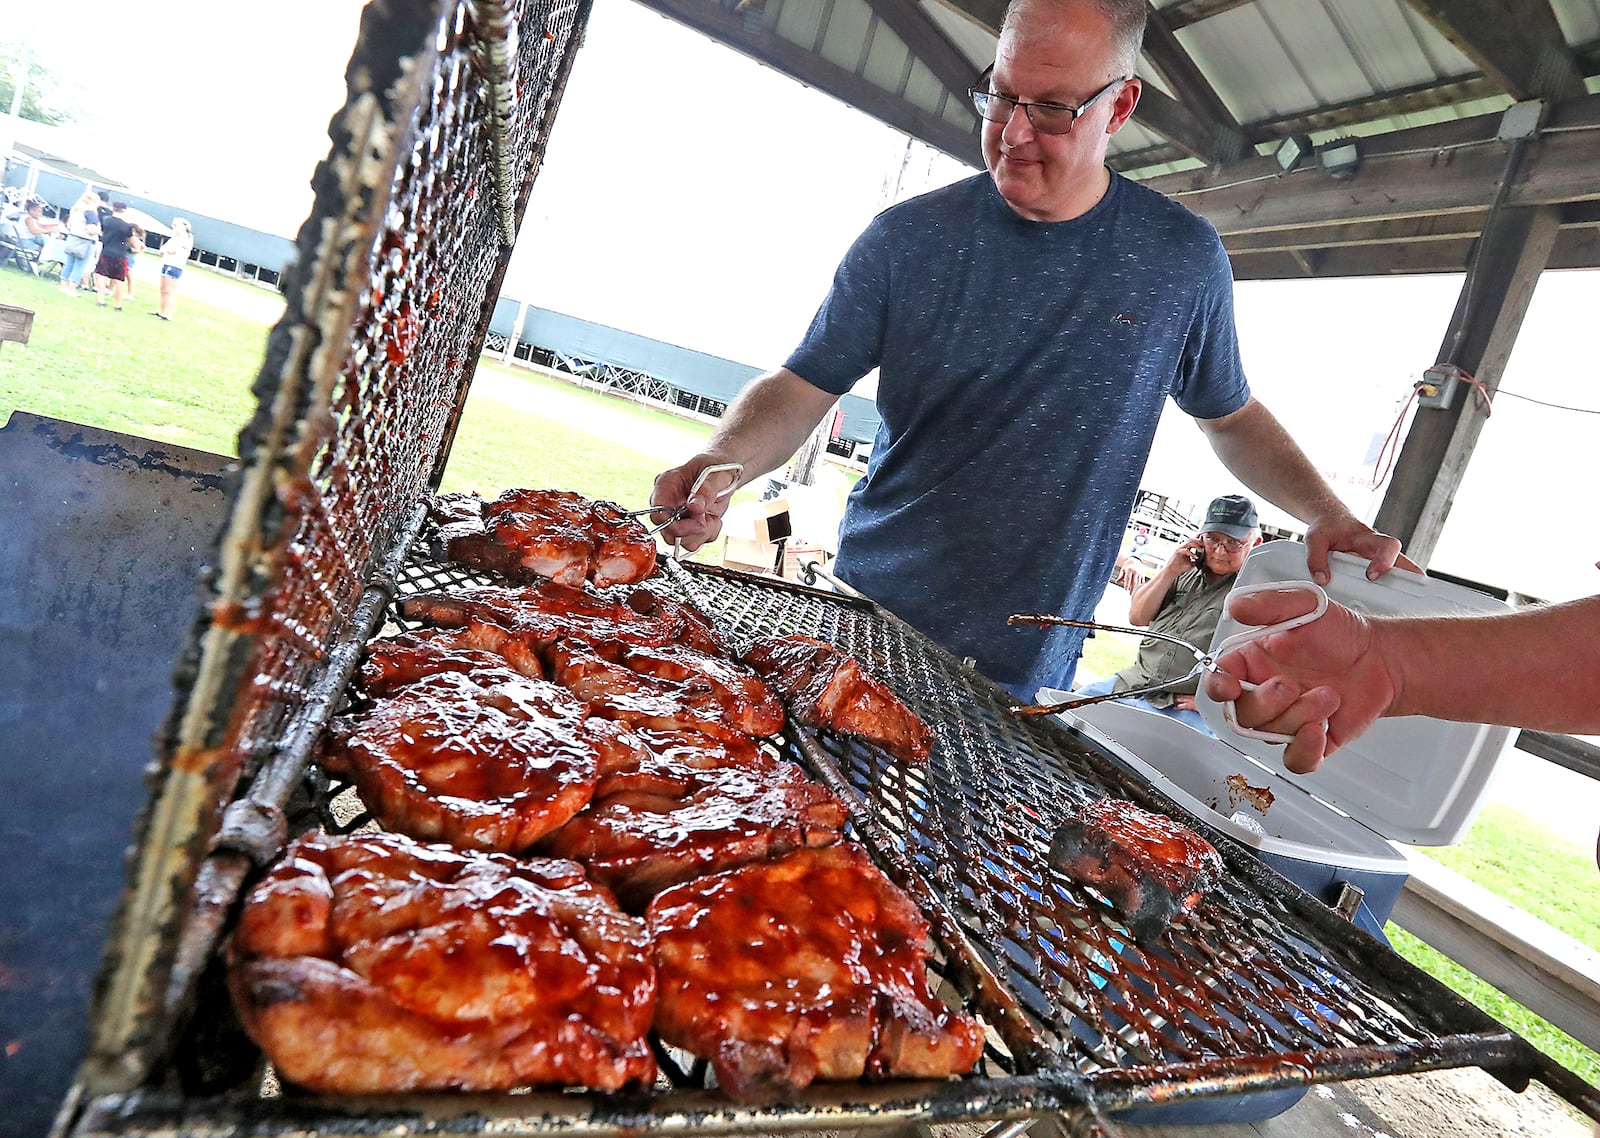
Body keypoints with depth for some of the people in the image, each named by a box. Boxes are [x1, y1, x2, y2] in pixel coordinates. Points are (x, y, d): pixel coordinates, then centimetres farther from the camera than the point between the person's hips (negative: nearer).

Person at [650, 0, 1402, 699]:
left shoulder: (1182, 258, -2)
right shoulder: (908, 239, -6)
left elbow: (1230, 414, 12)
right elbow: (801, 388, -6)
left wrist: (1326, 514, -2)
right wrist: (724, 460, -25)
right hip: (867, 617, 1)